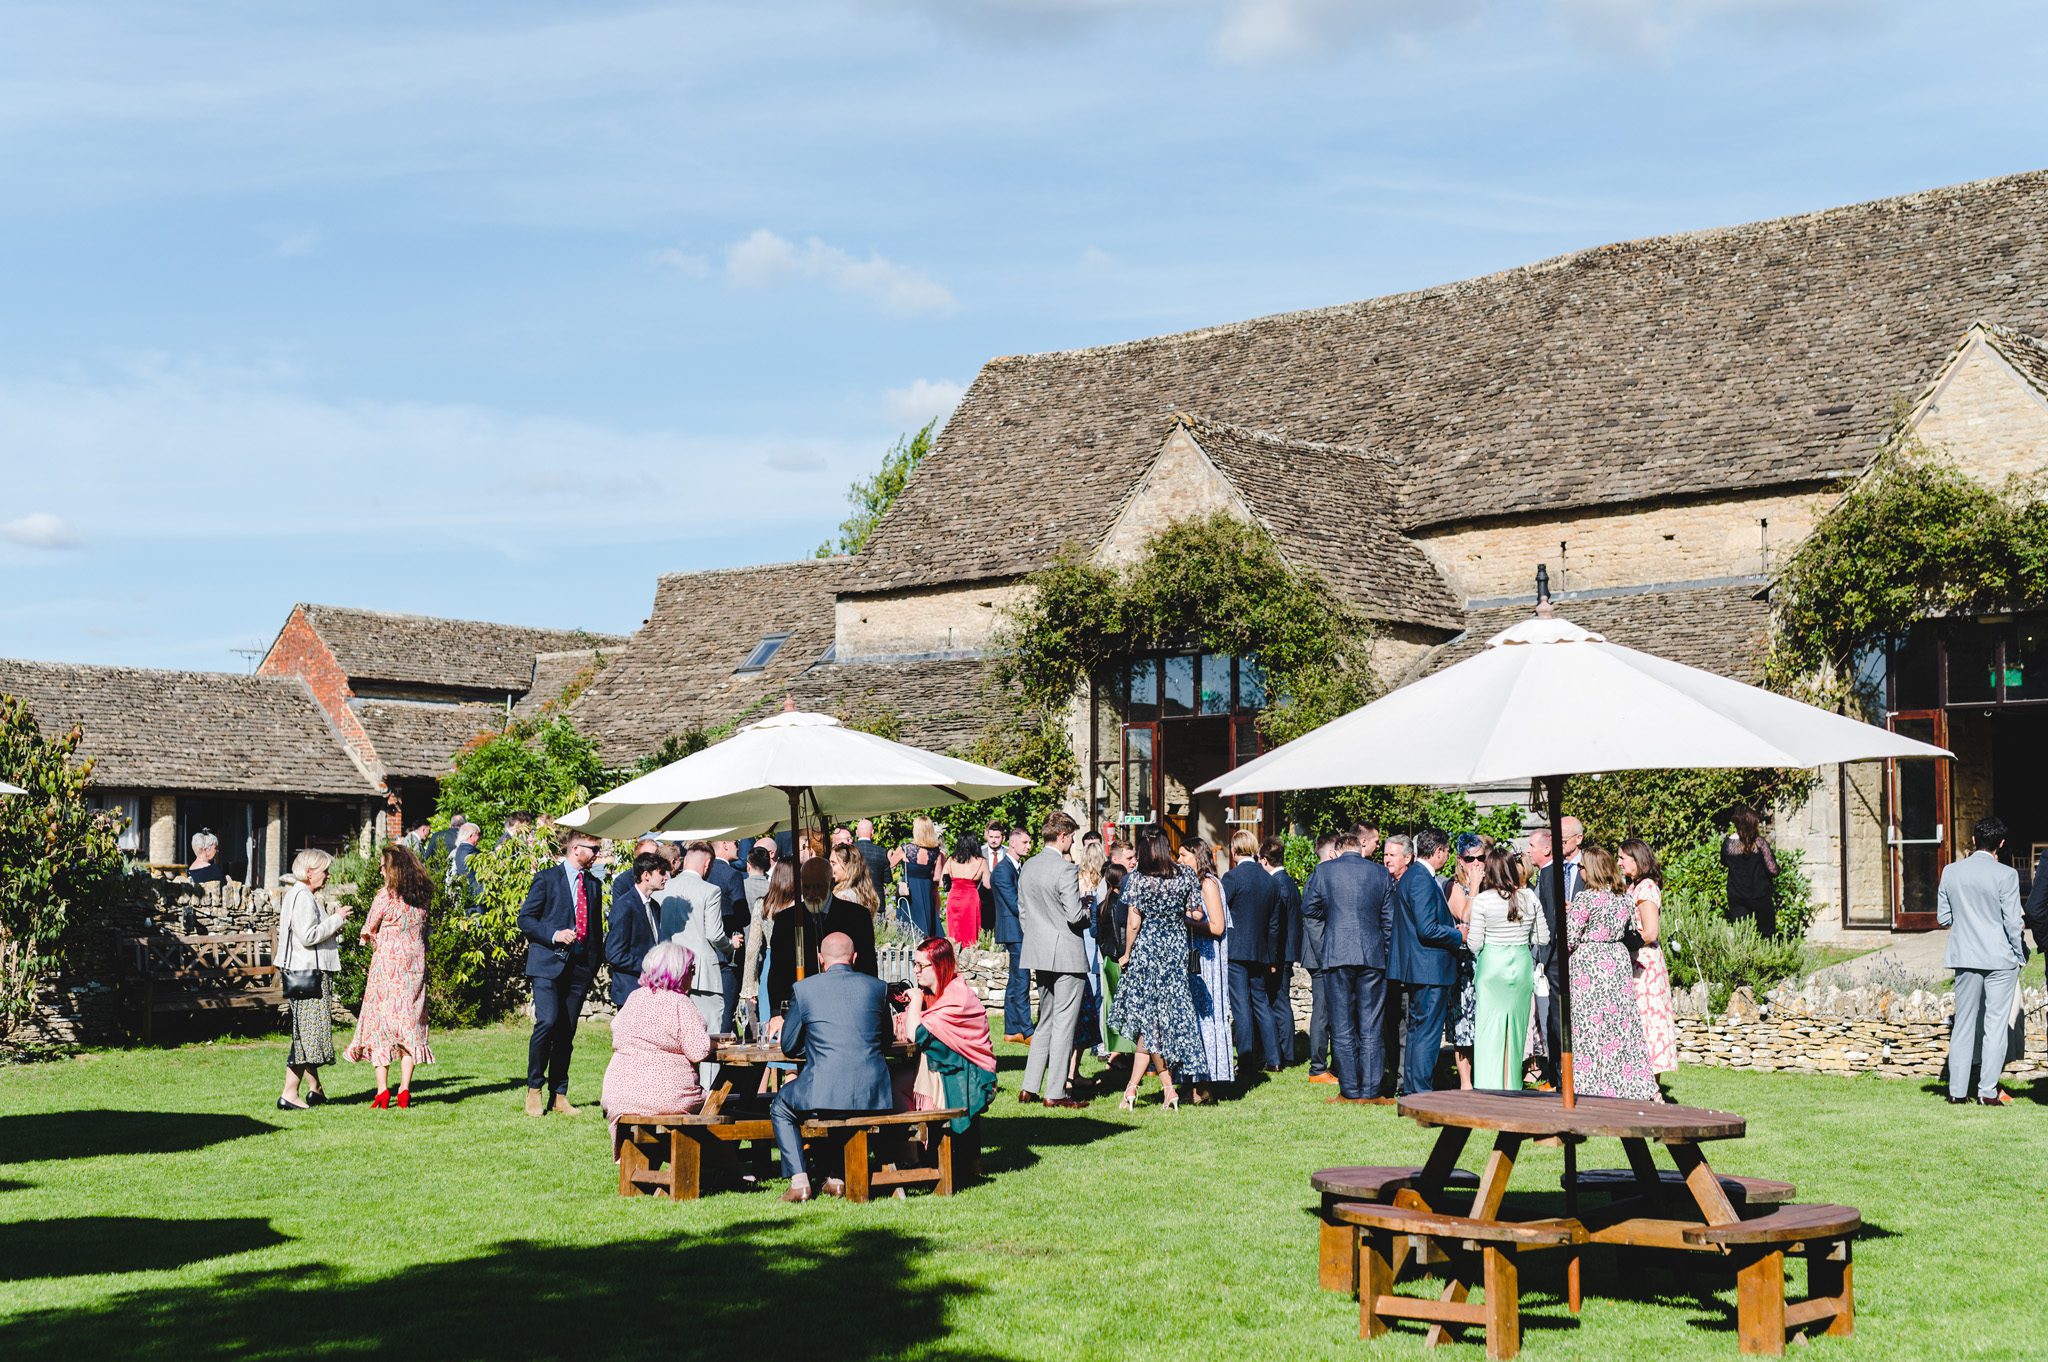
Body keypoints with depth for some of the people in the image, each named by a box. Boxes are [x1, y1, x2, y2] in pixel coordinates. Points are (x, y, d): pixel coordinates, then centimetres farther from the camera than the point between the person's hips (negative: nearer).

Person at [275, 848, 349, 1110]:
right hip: (308, 972, -11)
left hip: (307, 972, 11)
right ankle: (289, 1094, -9)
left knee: (307, 1033, 15)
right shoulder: (302, 897, -15)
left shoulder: (299, 895, 18)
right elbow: (308, 936, -23)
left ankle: (315, 1089, 22)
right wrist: (336, 919, -13)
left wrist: (334, 922, 13)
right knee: (308, 1033, -9)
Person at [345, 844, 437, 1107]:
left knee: (381, 1023, 2)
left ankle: (382, 1091, -3)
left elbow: (369, 930, 0)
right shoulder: (423, 896, 6)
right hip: (414, 964, 5)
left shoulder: (386, 895, -10)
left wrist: (366, 936, 23)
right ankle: (404, 1090, 4)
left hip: (387, 962, -5)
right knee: (409, 1023, 7)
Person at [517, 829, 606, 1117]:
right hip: (548, 963, -5)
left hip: (580, 965, 5)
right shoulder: (546, 878, 1)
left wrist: (595, 962, 13)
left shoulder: (594, 884, 17)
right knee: (548, 1021, -19)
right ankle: (534, 1089, -5)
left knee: (567, 1032, 5)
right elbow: (525, 919, -1)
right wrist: (554, 935, -15)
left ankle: (559, 1096, 12)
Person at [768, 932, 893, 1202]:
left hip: (823, 1093, -3)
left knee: (780, 1107, 27)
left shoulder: (803, 989, 2)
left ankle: (799, 1181, 13)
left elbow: (788, 1047, 10)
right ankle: (837, 1176, 29)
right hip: (873, 1095, 3)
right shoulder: (878, 987, 8)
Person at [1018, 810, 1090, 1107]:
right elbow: (1074, 915, -19)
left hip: (1038, 953, 8)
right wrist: (1088, 913, 2)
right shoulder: (1066, 869, -16)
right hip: (1066, 954, -8)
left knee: (1045, 1021, 17)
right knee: (1064, 1024, -1)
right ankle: (1055, 1093, 1)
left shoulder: (1027, 867, 8)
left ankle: (1029, 1088, 14)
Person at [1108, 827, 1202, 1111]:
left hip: (1146, 949, -3)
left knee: (1148, 1016, 7)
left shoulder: (1137, 878, -10)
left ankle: (1168, 1088, 5)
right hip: (1177, 950, 3)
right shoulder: (1186, 876, -2)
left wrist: (1127, 954, 0)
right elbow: (1196, 915, 1)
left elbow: (1133, 923, -11)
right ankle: (1133, 1085, 9)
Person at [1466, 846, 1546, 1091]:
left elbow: (1475, 944, -8)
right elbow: (1544, 938, 5)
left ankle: (1489, 1087, -1)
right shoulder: (1529, 897, 0)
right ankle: (1512, 1087, 19)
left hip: (1492, 964, -3)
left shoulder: (1482, 900, -11)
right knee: (1516, 1027, 13)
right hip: (1522, 963, 3)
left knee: (1490, 1027, 1)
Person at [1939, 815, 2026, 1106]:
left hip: (1965, 957, 4)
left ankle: (1957, 1090, 10)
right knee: (1996, 1024, 2)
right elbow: (2012, 921, -9)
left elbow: (1943, 917, 6)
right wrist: (2020, 955, 4)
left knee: (1964, 1024, 10)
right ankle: (1988, 1090, 0)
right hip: (2000, 957, -4)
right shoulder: (2005, 875, -11)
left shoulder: (1951, 871, 1)